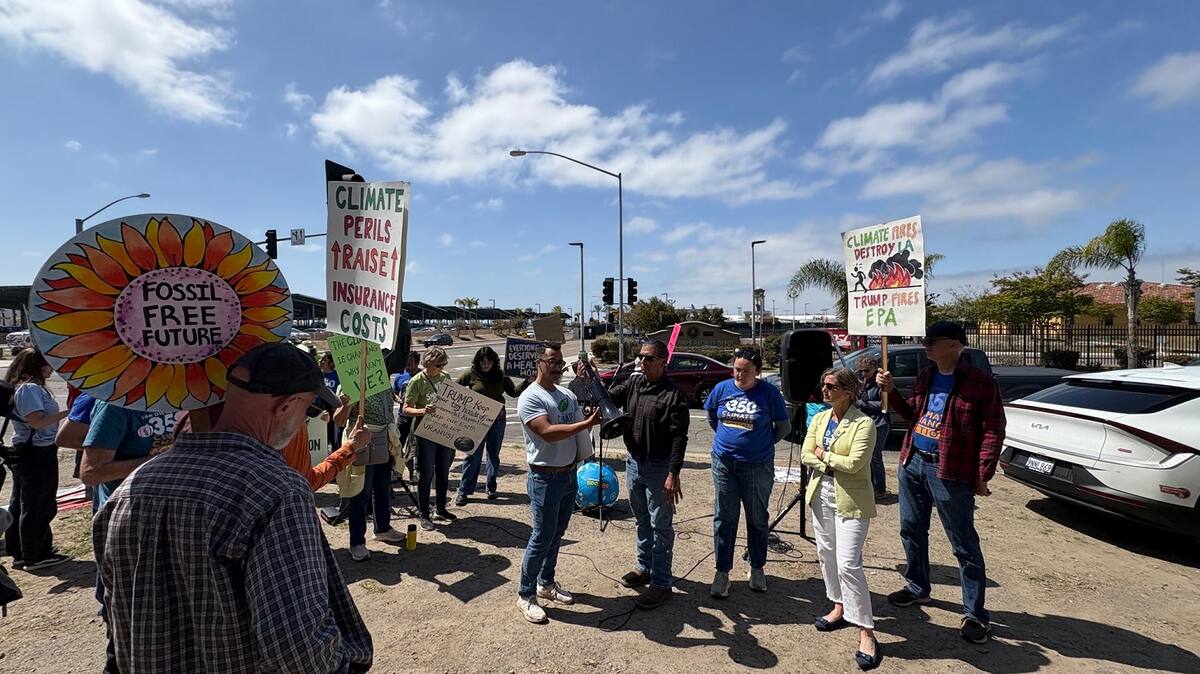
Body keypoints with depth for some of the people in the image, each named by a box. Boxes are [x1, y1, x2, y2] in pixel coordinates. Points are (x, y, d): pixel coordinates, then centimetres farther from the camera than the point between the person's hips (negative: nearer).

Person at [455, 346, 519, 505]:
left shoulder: (500, 375, 1)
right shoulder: (471, 375, -5)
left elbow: (513, 392, 9)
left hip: (498, 419, 3)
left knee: (494, 454, 13)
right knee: (473, 455, -1)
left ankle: (491, 488, 25)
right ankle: (463, 491, 8)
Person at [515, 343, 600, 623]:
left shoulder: (568, 395, 9)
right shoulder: (530, 398, -15)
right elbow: (548, 433, -26)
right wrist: (587, 423, -28)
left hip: (570, 473, 7)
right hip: (545, 478, -7)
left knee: (557, 534, 18)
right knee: (542, 538, 0)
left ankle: (546, 583, 34)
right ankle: (525, 595, 16)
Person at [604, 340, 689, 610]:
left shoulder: (673, 394, -15)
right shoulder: (632, 384, 4)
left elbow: (679, 438, -18)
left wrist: (673, 473, -23)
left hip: (659, 468, -6)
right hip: (634, 463, 7)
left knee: (661, 526, 5)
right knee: (642, 521, 21)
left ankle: (661, 583, 15)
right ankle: (645, 568, 38)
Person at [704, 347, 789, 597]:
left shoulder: (769, 393, -10)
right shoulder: (722, 389, -2)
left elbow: (784, 427, 0)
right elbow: (712, 418, 15)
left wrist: (762, 443, 4)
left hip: (757, 466, -2)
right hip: (724, 463, 2)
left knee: (757, 519, 13)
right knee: (724, 519, 7)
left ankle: (757, 569, 32)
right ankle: (722, 572, 19)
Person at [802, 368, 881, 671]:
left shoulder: (863, 424, -14)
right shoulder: (819, 418, 6)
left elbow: (853, 463, -22)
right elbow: (805, 455, 0)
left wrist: (823, 454, -9)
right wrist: (832, 464, -15)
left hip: (851, 500, -7)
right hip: (821, 495, 7)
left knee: (848, 563, -9)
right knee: (827, 554, 17)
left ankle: (866, 632, 2)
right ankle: (840, 606, 36)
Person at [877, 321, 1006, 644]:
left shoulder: (980, 382, -11)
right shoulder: (925, 376, 9)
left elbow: (993, 432, -11)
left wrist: (982, 477, -14)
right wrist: (891, 391, 1)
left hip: (950, 472, -7)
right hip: (912, 464, 7)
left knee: (964, 545, 4)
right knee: (912, 530, 17)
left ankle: (974, 614, 16)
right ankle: (917, 588, 36)